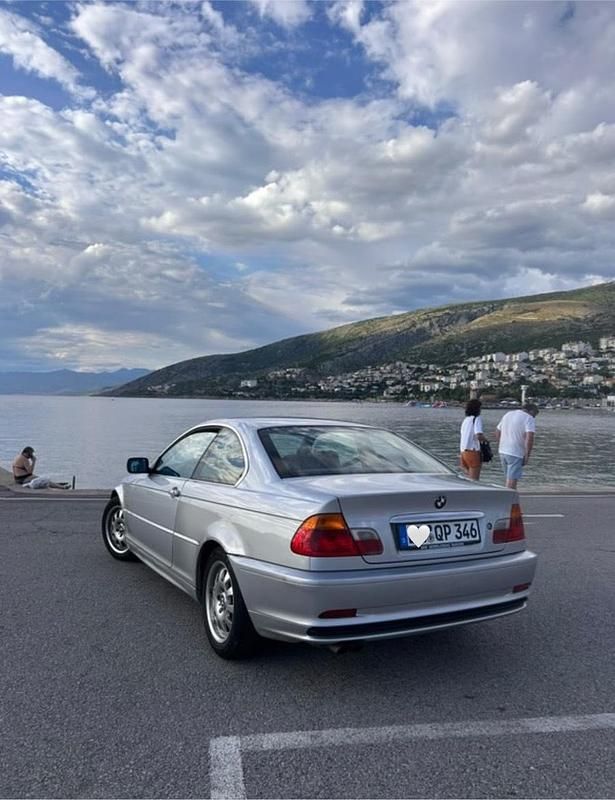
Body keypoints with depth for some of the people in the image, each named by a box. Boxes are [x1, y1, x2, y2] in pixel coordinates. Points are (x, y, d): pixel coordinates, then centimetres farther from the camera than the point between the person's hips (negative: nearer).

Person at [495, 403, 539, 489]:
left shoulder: (508, 414, 14)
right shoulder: (529, 419, -8)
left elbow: (497, 432, 18)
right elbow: (529, 438, -21)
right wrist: (527, 455, -14)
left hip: (503, 451, 7)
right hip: (516, 454, -7)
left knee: (510, 478, 18)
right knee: (512, 480, -3)